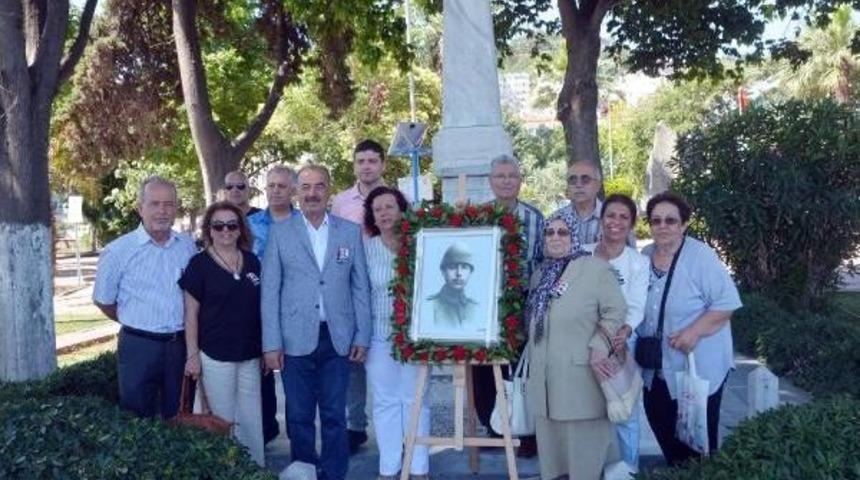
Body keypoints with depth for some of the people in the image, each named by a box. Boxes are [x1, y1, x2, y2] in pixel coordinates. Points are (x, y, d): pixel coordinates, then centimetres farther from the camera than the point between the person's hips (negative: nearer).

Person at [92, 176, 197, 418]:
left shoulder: (188, 245, 2)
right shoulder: (118, 251, -8)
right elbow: (103, 300, 2)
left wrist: (177, 325, 10)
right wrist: (136, 324, 9)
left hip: (181, 345, 3)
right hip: (139, 346, -3)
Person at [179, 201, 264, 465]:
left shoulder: (252, 261, 6)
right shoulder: (199, 264, -6)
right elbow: (191, 312, -6)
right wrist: (192, 355, -9)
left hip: (250, 354, 4)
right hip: (215, 356, -4)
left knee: (252, 419, 11)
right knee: (224, 420, 7)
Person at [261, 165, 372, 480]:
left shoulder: (350, 231, 5)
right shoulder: (280, 232, 2)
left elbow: (360, 287, 7)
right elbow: (270, 291, 0)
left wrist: (362, 336, 2)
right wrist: (271, 343, -5)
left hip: (338, 339, 1)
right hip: (296, 339, -1)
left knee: (335, 416, 7)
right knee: (299, 416, 9)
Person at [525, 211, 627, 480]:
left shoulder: (595, 268, -6)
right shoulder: (540, 275, 16)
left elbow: (616, 310, -10)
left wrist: (598, 348, -19)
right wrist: (530, 363, 21)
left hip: (581, 375, -6)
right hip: (545, 379, 7)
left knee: (583, 442, 1)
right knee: (551, 440, 14)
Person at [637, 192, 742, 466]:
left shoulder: (700, 256, -17)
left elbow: (727, 301, -18)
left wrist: (694, 331, -26)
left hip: (698, 367, -6)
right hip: (657, 369, 6)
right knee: (665, 435, 19)